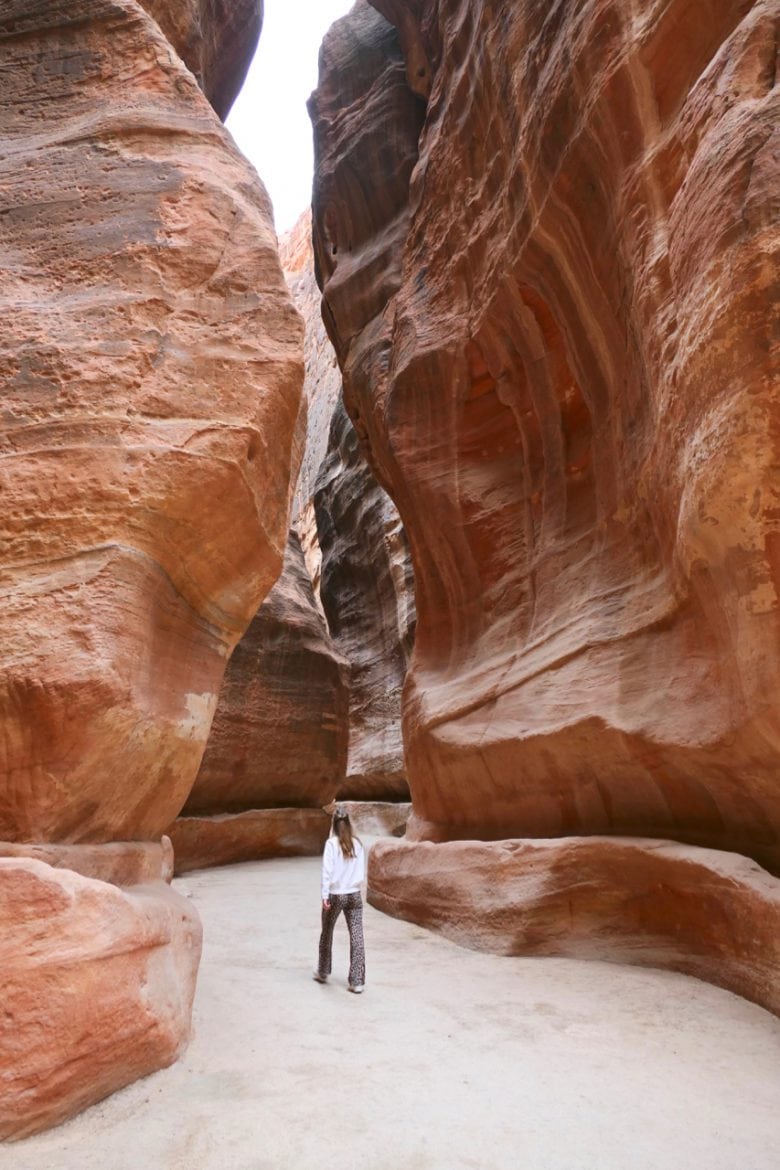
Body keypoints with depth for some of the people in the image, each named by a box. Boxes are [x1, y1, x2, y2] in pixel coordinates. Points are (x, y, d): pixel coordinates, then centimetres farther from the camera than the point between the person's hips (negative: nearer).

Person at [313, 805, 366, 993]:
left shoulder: (331, 843, -12)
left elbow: (327, 871, -14)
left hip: (335, 895, -2)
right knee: (357, 938, 4)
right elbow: (362, 872, 3)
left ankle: (323, 973, 34)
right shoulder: (357, 843, -2)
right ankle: (357, 982, 3)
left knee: (327, 934, 19)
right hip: (354, 895, 2)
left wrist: (325, 895, -9)